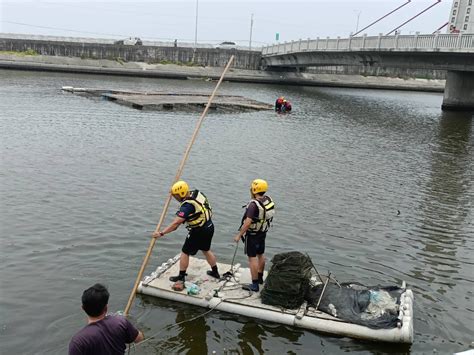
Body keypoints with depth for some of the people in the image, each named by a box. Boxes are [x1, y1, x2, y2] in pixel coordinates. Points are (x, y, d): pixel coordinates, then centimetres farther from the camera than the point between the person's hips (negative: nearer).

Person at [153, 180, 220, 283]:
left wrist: (161, 233, -25)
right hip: (209, 226, 8)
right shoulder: (197, 193, -4)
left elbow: (176, 223, -29)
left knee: (185, 252, 7)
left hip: (199, 231, -8)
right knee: (206, 250, 27)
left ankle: (181, 277, 18)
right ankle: (215, 272, 39)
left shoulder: (187, 206, -26)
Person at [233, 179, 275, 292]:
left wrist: (239, 235, -22)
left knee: (252, 258, 0)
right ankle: (260, 277, 40)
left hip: (252, 234, -8)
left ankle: (255, 285, 4)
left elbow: (247, 223, -30)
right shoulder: (269, 200, -4)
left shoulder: (253, 204, -28)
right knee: (260, 254, 22)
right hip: (263, 232, 8)